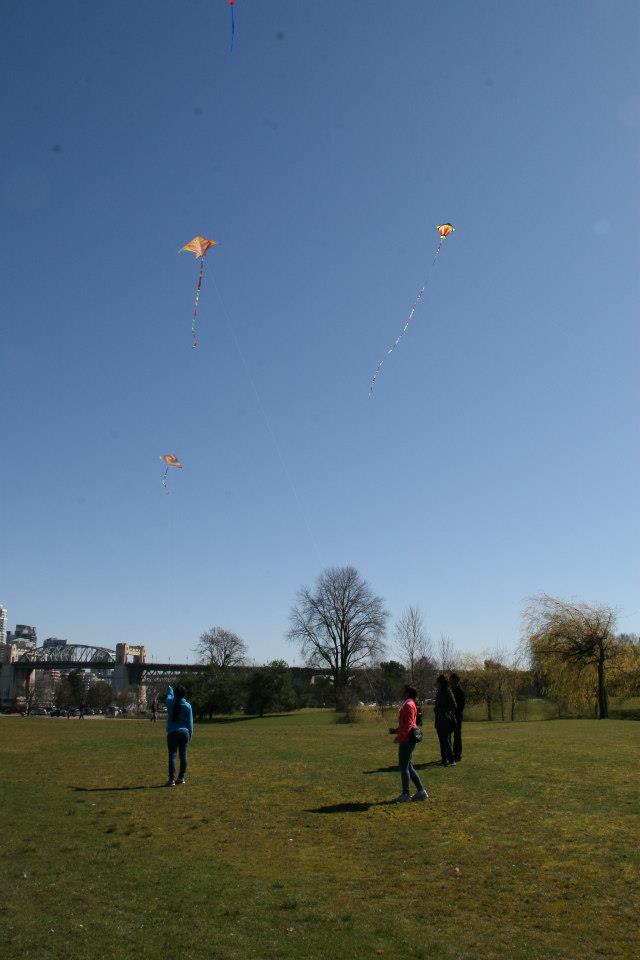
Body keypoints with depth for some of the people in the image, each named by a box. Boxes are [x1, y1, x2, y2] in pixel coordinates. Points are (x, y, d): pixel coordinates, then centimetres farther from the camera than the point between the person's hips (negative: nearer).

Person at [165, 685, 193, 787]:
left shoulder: (170, 702, -2)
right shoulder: (187, 706, -3)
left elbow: (169, 694, 23)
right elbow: (190, 722, 1)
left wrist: (170, 689, 45)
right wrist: (190, 735, 10)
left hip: (172, 733, -1)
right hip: (184, 732, 1)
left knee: (172, 756, -2)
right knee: (183, 756, 8)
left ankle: (172, 779, -7)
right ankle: (181, 777, 15)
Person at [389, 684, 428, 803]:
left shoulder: (408, 705, -16)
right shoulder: (411, 704, 15)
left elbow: (408, 725, -22)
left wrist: (399, 737, -20)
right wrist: (395, 730, 15)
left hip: (406, 740, -10)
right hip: (409, 739, 10)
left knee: (403, 766, -2)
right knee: (409, 766, 15)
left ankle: (405, 794, 6)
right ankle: (421, 791, 18)